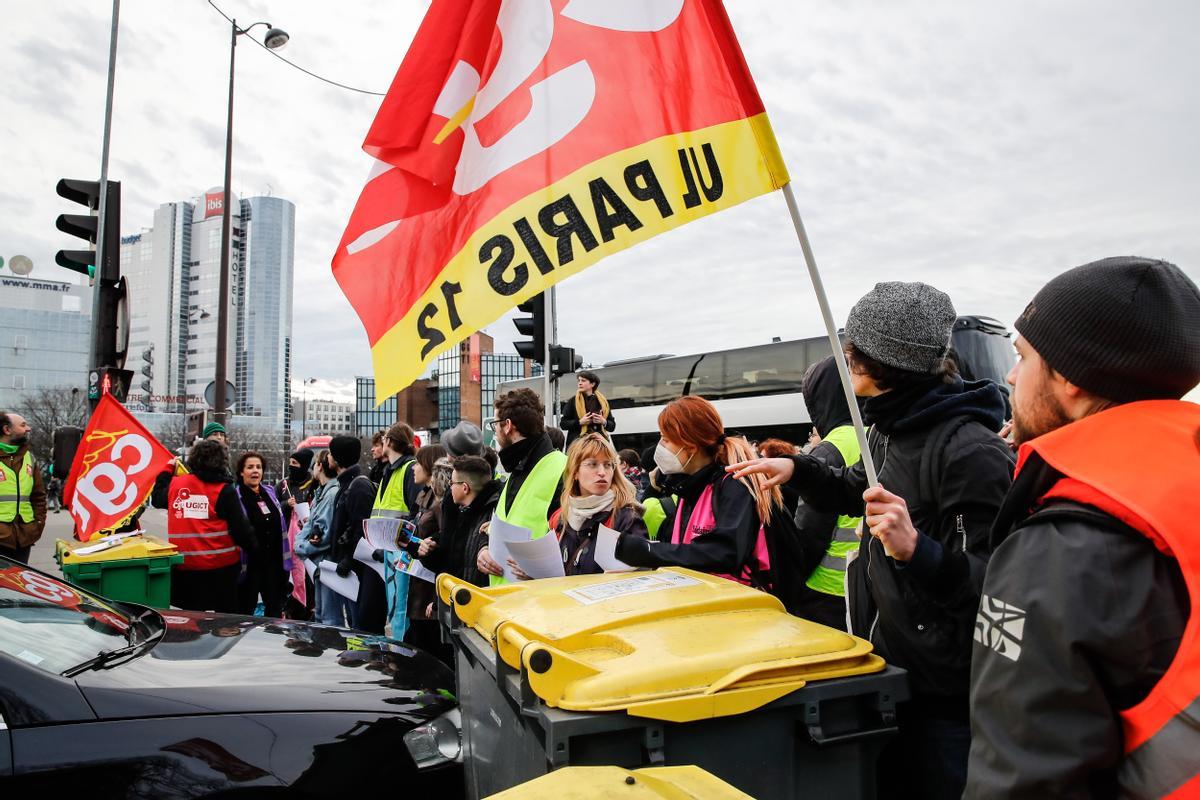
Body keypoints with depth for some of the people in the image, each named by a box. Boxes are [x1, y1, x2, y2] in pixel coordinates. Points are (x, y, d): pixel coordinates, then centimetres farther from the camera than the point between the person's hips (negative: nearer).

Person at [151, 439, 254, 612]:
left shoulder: (175, 484, 3)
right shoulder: (225, 490, -10)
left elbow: (157, 498, 25)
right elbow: (240, 528, -9)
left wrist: (168, 470, 36)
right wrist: (254, 550, 5)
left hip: (183, 566, 4)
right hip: (221, 565, -4)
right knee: (225, 617, 6)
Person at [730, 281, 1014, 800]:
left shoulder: (970, 450, -24)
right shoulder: (891, 428, 4)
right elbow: (858, 493, 23)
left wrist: (917, 551, -41)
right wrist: (798, 470, 12)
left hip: (945, 696, -9)